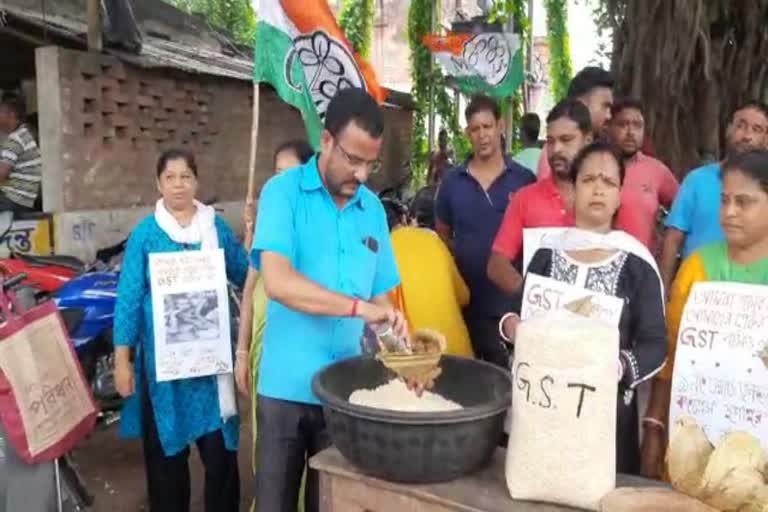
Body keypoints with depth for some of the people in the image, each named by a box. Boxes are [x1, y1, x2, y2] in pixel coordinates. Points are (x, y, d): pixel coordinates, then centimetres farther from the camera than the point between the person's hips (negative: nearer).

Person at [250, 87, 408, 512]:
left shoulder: (373, 209, 6)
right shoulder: (283, 192, -7)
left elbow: (380, 295, 9)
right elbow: (277, 281, -21)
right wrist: (359, 307, -29)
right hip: (286, 386, -3)